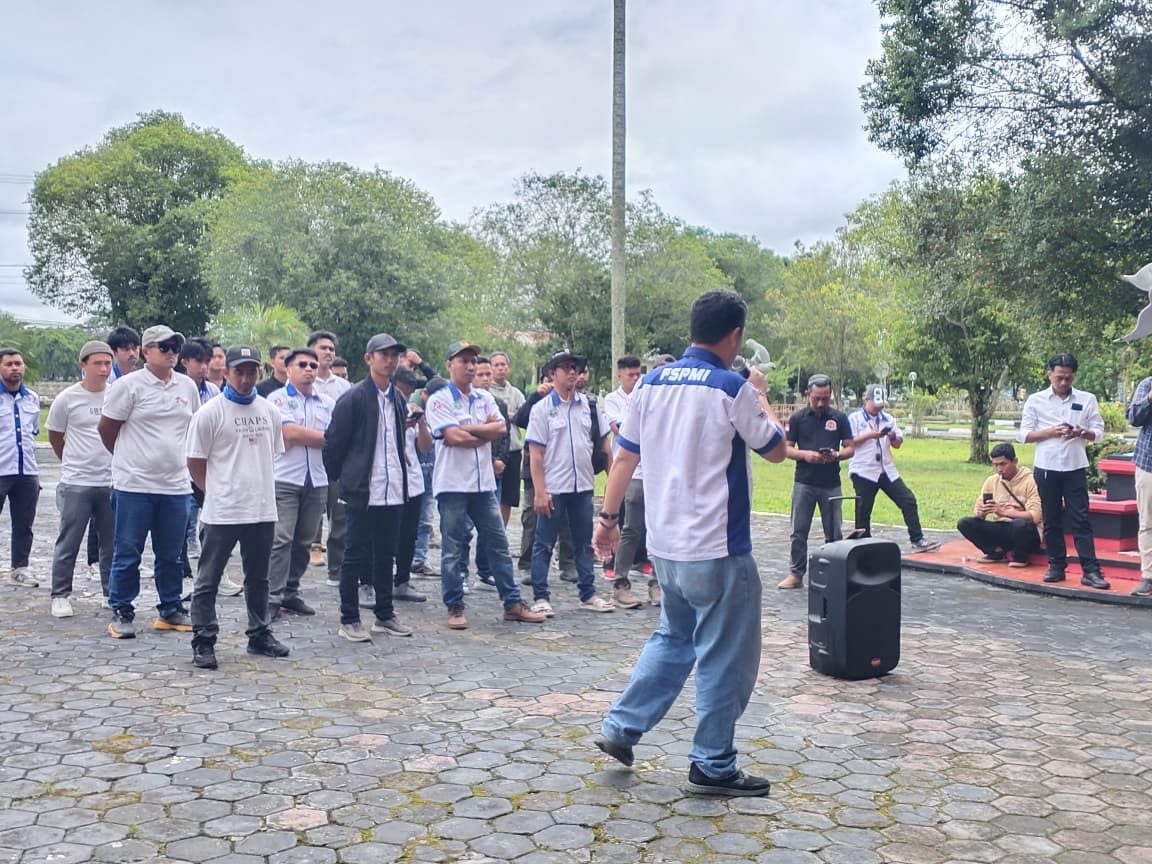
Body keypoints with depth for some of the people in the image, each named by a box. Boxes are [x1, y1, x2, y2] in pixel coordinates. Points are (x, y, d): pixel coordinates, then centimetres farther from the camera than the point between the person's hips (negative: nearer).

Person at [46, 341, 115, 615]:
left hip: (111, 482, 3)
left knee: (112, 543, 10)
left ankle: (112, 593, 21)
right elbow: (55, 437, 7)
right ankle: (60, 596, 15)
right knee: (68, 543, 3)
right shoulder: (67, 398, -6)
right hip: (76, 483, -3)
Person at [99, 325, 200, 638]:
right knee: (127, 554, 4)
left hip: (175, 485, 4)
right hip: (134, 485, -4)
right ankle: (122, 613, 14)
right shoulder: (129, 385, -6)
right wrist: (129, 459, 11)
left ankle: (171, 610, 23)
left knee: (171, 554, 13)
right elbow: (106, 429, 0)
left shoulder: (187, 386, 8)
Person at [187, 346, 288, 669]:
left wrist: (260, 489, 12)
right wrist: (217, 493, -2)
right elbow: (195, 464, -3)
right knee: (208, 580, 1)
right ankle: (203, 641, 9)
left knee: (258, 578, 16)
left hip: (263, 510, 5)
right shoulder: (210, 413, -7)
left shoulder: (269, 411, 9)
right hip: (222, 512, -5)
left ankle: (259, 634, 28)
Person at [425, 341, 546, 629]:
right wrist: (486, 433, -4)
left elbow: (501, 428, -3)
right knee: (452, 549, 3)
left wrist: (468, 428, -11)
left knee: (498, 544, 8)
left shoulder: (485, 398, 12)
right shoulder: (439, 400, -4)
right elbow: (454, 437, -17)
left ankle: (512, 603, 16)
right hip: (452, 484, -5)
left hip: (484, 483, 5)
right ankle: (455, 607, 14)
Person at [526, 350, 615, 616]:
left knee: (584, 543, 12)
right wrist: (539, 492, -13)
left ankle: (588, 594, 21)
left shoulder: (589, 405, 7)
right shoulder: (542, 409, -5)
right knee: (544, 544, 2)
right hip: (553, 488, -4)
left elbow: (604, 443, 12)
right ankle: (540, 597, 10)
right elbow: (535, 454, -8)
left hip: (583, 485, 4)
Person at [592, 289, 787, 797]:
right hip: (718, 548, -7)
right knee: (726, 658, 6)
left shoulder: (652, 383, 4)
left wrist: (609, 516, 16)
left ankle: (621, 727, 23)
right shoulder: (733, 388, -13)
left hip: (664, 544, 7)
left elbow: (625, 455, 8)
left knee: (674, 637, 24)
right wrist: (760, 395, 12)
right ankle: (712, 767, 15)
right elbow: (776, 450, -1)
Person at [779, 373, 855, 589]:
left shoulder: (840, 418, 3)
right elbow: (787, 449, 4)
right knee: (799, 531, 1)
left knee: (834, 534, 6)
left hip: (831, 484, 1)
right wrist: (805, 454, -16)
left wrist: (836, 455, -16)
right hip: (804, 482, 0)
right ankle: (796, 574, 9)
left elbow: (849, 449, 5)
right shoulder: (798, 418, 2)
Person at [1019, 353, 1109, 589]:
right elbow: (1023, 435, 1)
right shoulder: (1035, 400, 3)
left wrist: (1081, 433, -16)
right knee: (1051, 520, 7)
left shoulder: (1087, 400, 5)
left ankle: (1090, 571, -2)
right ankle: (1056, 566, 15)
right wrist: (1051, 431, -13)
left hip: (1075, 468, 0)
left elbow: (1098, 432, 5)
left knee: (1080, 519, -2)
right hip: (1046, 468, 0)